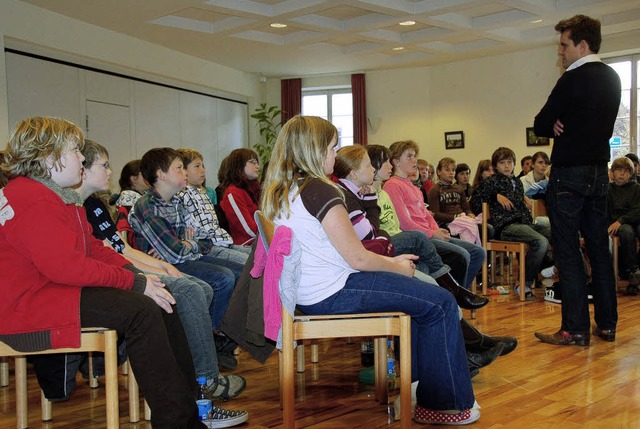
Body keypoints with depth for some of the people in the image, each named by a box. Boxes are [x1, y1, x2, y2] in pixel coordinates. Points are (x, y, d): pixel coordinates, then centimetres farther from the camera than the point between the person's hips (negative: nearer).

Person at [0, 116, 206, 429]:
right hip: (30, 307, -11)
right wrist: (135, 282, -20)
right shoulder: (32, 200, -18)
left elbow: (91, 247, 15)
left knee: (161, 303, 1)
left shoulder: (57, 195, 18)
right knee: (140, 311, -24)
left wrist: (136, 272, -1)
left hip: (59, 290, 11)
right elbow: (67, 267, -26)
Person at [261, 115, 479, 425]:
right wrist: (398, 267, 1)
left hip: (308, 292, 10)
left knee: (418, 290, 24)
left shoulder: (277, 192, 10)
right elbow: (358, 258, -19)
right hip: (333, 293, -10)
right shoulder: (320, 190, -18)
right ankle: (443, 403, 6)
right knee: (441, 303, -3)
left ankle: (415, 377, 31)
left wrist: (389, 261, 14)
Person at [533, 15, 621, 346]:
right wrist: (566, 127, 0)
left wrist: (557, 127, 5)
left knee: (568, 253, -4)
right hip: (599, 172, 8)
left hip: (570, 172, -8)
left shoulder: (573, 80, -14)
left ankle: (576, 329, -2)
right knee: (599, 249, 12)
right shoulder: (612, 78, 12)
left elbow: (540, 125, -12)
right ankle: (607, 324, 19)